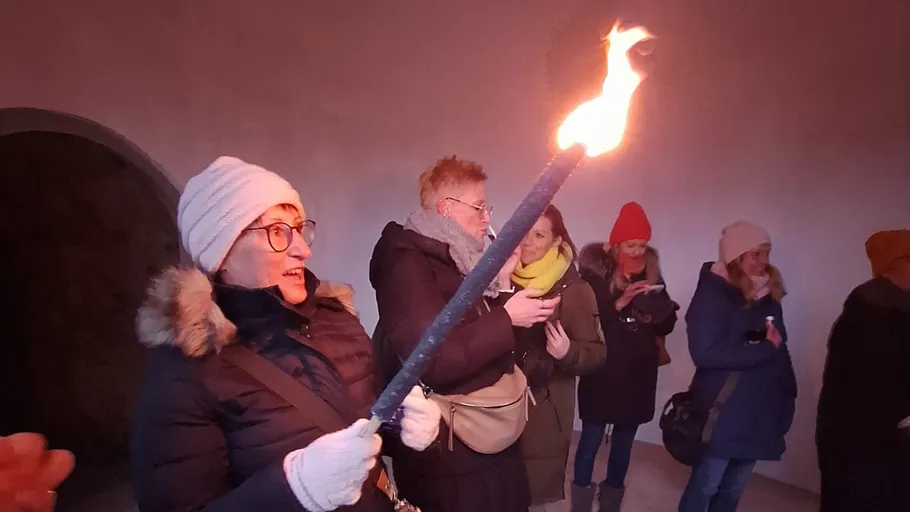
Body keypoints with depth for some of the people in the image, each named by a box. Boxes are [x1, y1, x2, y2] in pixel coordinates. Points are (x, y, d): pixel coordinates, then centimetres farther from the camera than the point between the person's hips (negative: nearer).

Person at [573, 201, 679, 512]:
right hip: (602, 370, -4)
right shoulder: (597, 271, -6)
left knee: (625, 439, 13)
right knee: (591, 437, 2)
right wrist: (619, 304, -23)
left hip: (639, 372, 4)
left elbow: (667, 325, 7)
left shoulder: (651, 272, 7)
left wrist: (656, 303, -12)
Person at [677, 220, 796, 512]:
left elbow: (779, 351, 9)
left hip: (759, 413, 6)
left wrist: (786, 400, 2)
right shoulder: (712, 293, -12)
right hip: (722, 412, -6)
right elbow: (705, 353, -21)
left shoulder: (769, 295, 7)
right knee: (704, 487, 6)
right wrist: (764, 350, -16)